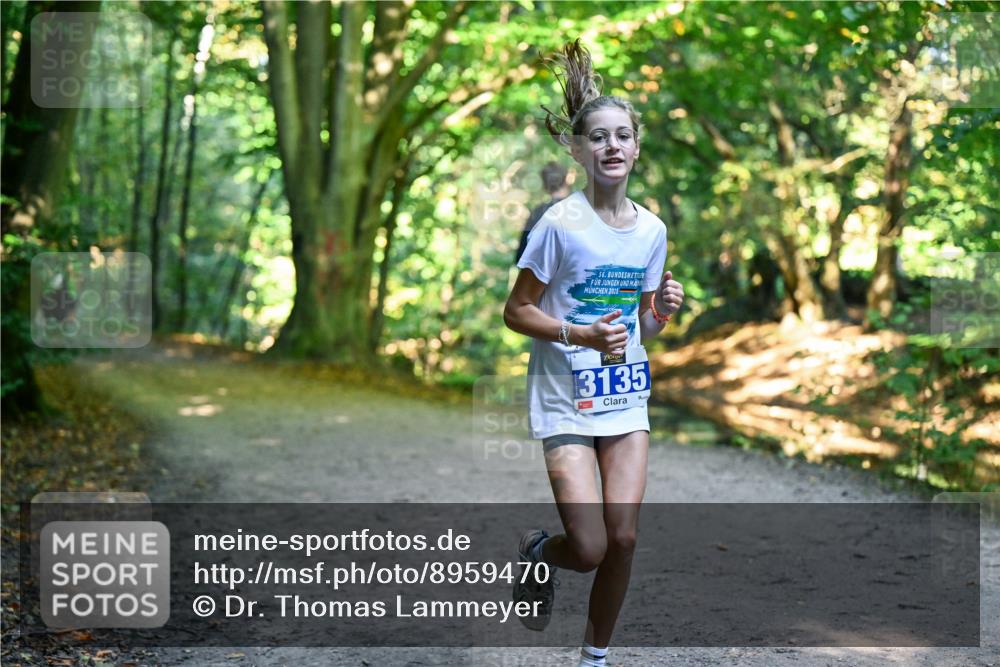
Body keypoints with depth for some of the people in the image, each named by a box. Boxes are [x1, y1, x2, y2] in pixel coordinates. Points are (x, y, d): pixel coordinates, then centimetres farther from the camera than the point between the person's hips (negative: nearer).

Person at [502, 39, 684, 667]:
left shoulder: (651, 229, 4)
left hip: (627, 396, 5)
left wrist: (663, 310, -8)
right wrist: (582, 334, -21)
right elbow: (516, 311, -8)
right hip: (566, 400, -5)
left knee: (623, 539, 0)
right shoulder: (560, 224, -13)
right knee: (589, 549, -10)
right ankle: (538, 552, 26)